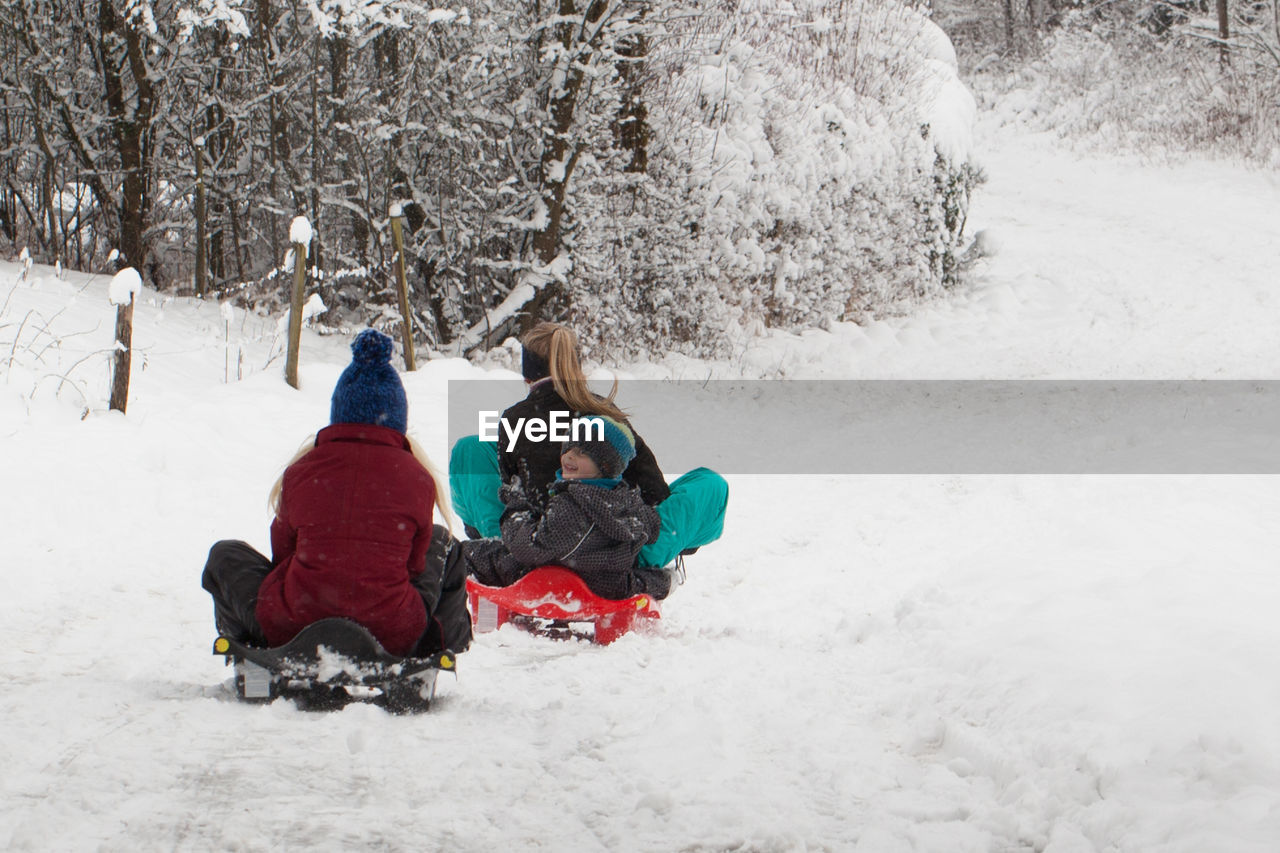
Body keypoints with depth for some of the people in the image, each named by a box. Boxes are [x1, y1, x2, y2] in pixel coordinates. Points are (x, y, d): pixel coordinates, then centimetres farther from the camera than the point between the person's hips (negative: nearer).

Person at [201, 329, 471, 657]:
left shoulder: (300, 471, -1)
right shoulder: (417, 478, -2)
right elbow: (414, 563, 10)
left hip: (289, 630, 0)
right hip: (393, 639, 0)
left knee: (225, 554, 27)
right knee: (442, 545, 29)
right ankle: (445, 643, 40)